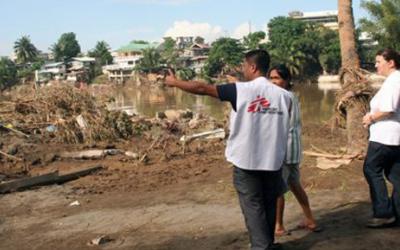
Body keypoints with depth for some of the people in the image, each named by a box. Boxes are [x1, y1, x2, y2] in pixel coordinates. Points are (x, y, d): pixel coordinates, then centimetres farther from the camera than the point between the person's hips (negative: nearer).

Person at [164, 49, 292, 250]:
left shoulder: (240, 90, -12)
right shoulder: (283, 95, -1)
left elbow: (202, 88, -6)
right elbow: (283, 126, 10)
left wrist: (175, 82, 6)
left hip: (246, 161, -4)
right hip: (273, 161, 4)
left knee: (253, 207, 5)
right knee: (269, 205, 18)